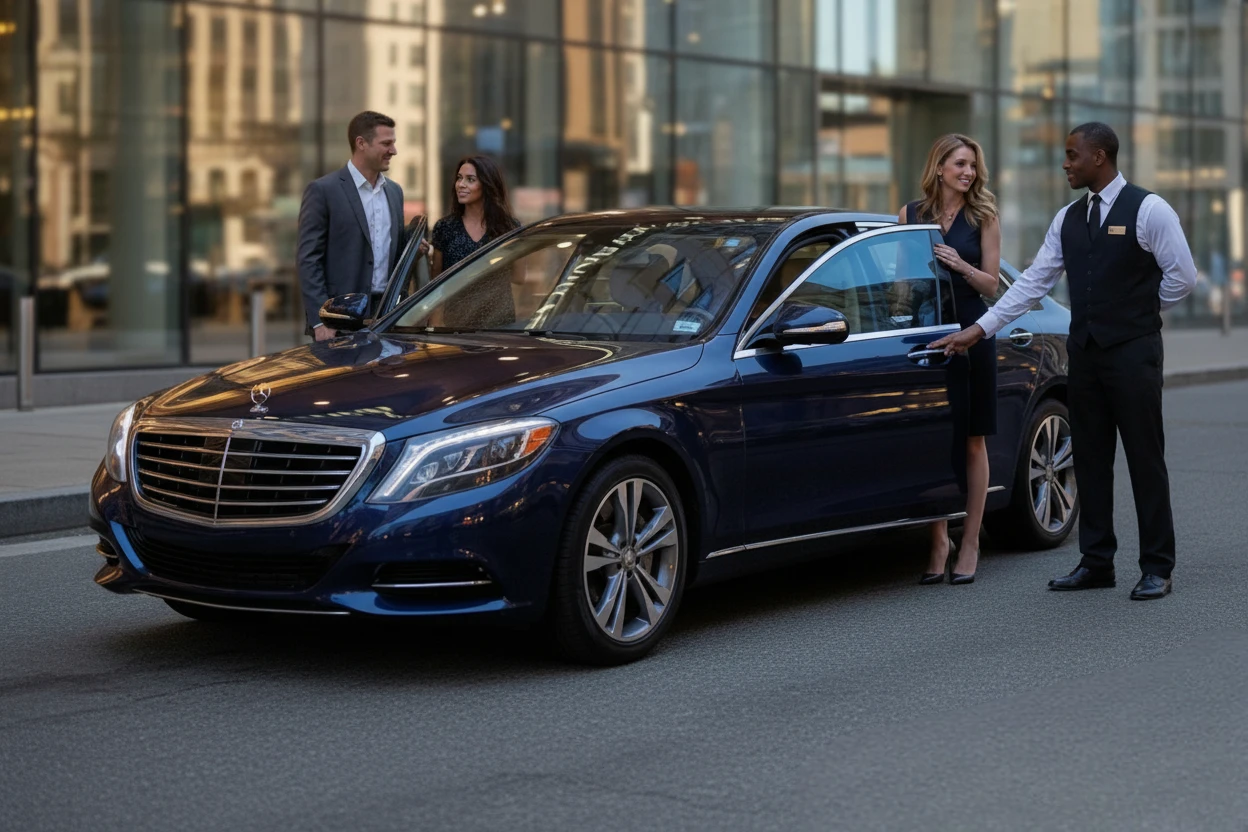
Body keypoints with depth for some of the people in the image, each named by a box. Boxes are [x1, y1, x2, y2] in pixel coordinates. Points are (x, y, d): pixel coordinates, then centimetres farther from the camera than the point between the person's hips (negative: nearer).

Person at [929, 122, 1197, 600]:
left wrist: (1137, 310, 4)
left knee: (1145, 459, -2)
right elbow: (1033, 282, 8)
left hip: (1133, 350, -6)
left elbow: (1182, 277, -6)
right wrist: (979, 329, 2)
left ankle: (1157, 568, 5)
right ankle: (1096, 562, 16)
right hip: (1084, 351, 6)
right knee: (1090, 460, 9)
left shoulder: (1148, 210, -8)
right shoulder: (1068, 219, 10)